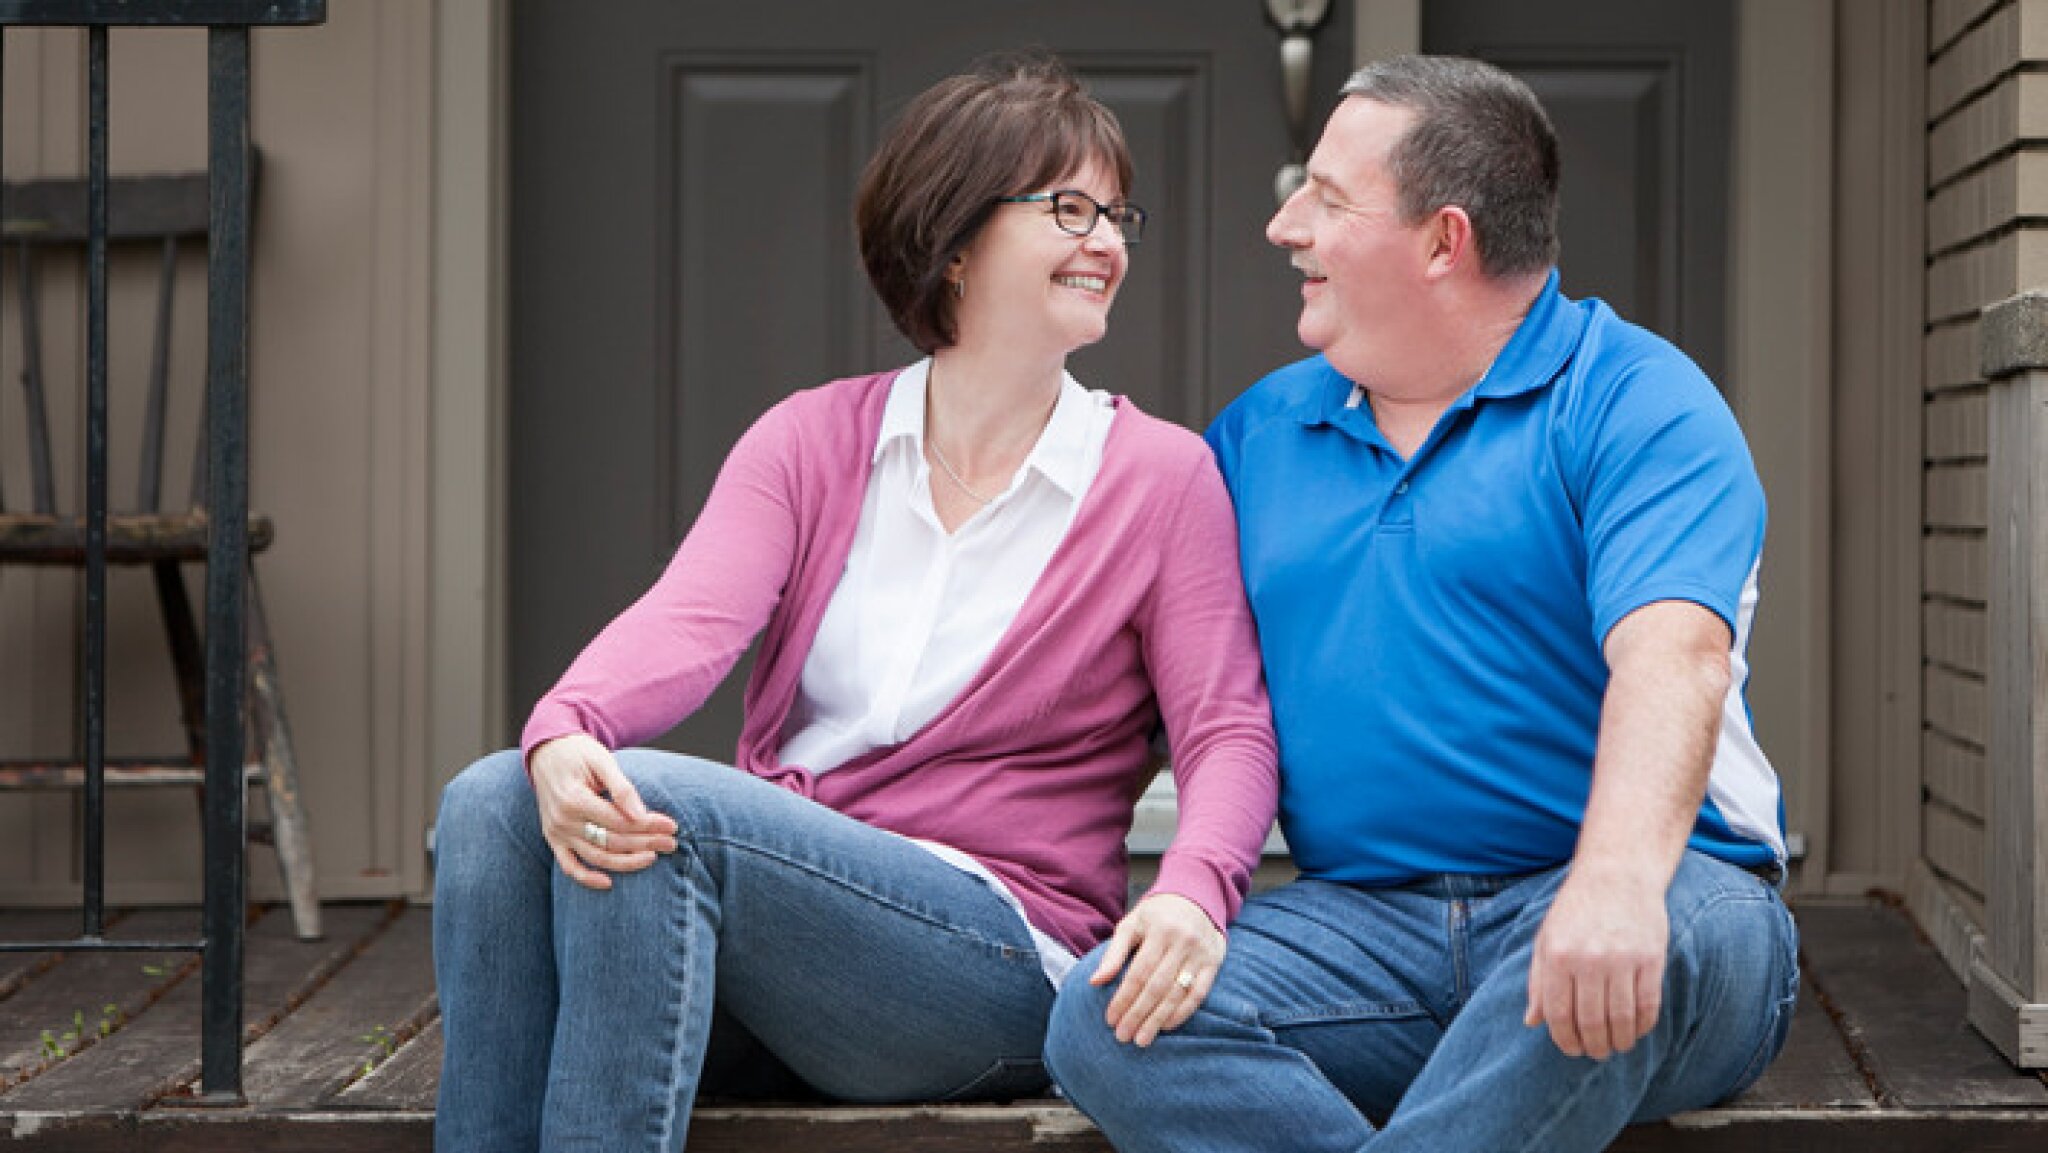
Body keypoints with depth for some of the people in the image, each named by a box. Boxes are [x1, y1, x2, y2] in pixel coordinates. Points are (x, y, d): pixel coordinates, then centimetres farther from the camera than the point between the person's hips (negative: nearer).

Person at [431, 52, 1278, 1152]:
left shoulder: (1163, 477, 4)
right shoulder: (811, 440, 11)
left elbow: (1229, 731, -4)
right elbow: (690, 618, -6)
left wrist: (1193, 892, -27)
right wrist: (565, 733, -29)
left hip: (1004, 968, -3)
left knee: (662, 803, -28)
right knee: (491, 802, -22)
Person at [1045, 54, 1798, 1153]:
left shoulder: (1633, 401, -2)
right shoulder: (1259, 431, 18)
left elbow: (1669, 655, -20)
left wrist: (1618, 881, -37)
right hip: (1364, 919, 4)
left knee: (1667, 935, -40)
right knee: (1106, 1022, -22)